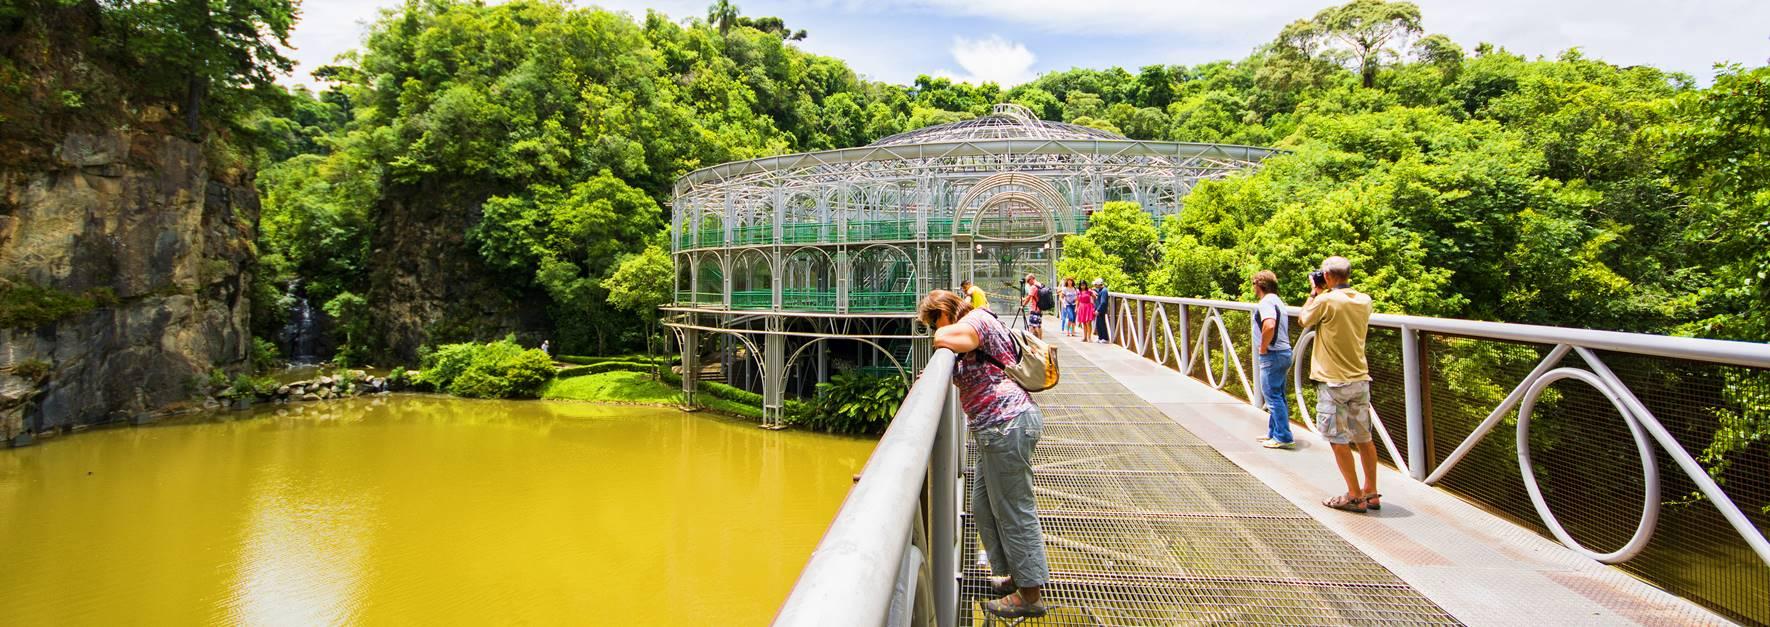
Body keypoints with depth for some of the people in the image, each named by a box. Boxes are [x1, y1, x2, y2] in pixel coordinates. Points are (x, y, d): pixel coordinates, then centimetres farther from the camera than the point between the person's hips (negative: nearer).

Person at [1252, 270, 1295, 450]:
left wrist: (1263, 348, -21)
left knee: (1273, 397, -4)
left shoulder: (1266, 302, -16)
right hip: (1284, 352, 10)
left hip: (1272, 354, -10)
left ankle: (1284, 437, -1)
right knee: (1277, 397, 16)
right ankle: (1274, 433, 24)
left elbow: (1269, 326, -34)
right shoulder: (1277, 300, 16)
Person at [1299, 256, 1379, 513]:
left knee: (1339, 440, 3)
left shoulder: (1326, 301, -16)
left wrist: (1314, 292, 10)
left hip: (1334, 382, -6)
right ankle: (1371, 492, 24)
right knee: (1364, 438, 15)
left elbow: (1303, 320, 1)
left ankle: (1354, 496, 7)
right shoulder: (1364, 300, 3)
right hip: (1360, 379, 7)